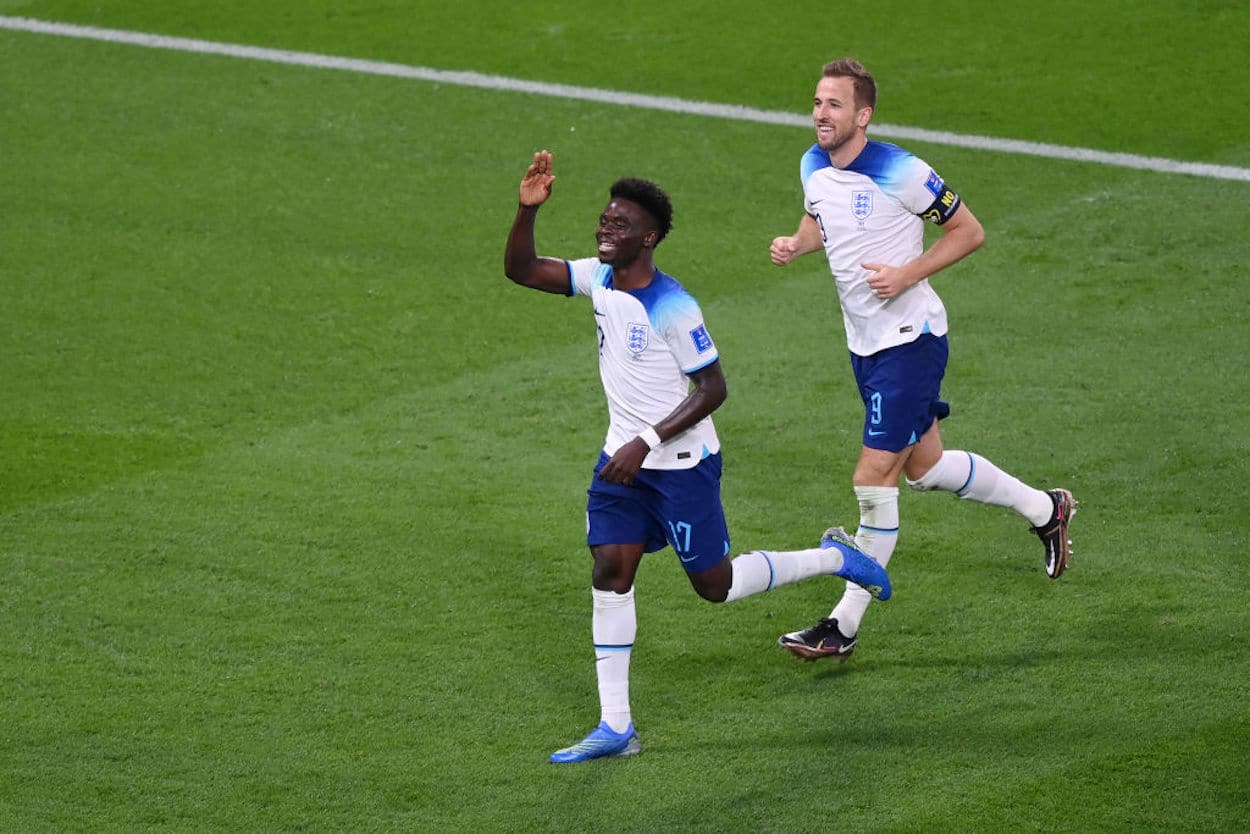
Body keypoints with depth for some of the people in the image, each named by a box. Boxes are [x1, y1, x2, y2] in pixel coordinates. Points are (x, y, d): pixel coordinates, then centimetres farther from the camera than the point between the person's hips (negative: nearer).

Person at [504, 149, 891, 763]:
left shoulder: (672, 308, -21)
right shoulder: (600, 279, 1)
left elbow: (712, 389, -18)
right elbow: (519, 270, 3)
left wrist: (646, 442, -24)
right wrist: (528, 208, -14)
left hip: (682, 464, -7)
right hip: (623, 459, 7)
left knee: (716, 586, 4)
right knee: (610, 572, -4)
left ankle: (833, 558, 27)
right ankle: (614, 727, -2)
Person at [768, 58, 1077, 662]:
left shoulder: (898, 173, -20)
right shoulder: (814, 167, 1)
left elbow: (968, 231, -10)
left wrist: (908, 275, -21)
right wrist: (796, 244, -1)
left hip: (909, 338, -8)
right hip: (864, 342, 8)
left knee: (873, 480, -9)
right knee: (924, 467, 20)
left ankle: (844, 626, -2)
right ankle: (1044, 509, 42)